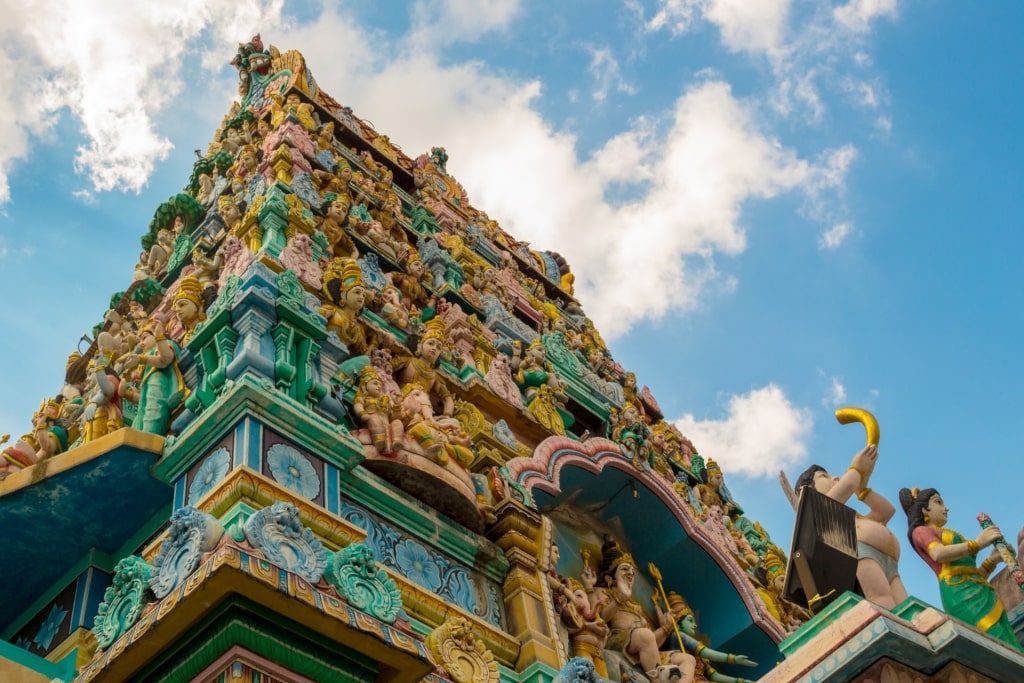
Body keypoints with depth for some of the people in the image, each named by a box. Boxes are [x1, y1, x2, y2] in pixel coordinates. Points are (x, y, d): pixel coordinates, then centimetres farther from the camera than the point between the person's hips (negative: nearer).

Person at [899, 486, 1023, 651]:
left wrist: (992, 560, 14)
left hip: (979, 593, 8)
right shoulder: (921, 531, 13)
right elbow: (939, 554, -11)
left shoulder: (950, 535, 36)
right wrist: (977, 543, -11)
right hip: (960, 593, -8)